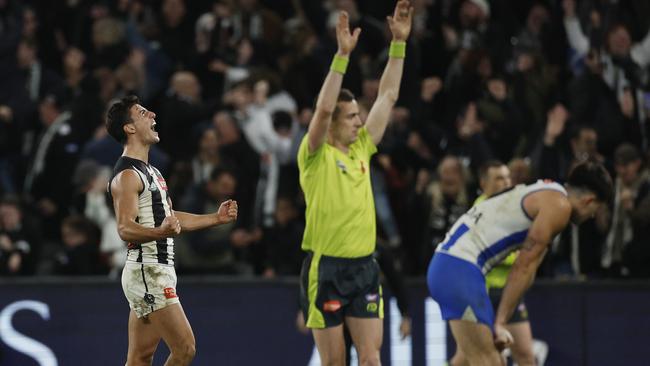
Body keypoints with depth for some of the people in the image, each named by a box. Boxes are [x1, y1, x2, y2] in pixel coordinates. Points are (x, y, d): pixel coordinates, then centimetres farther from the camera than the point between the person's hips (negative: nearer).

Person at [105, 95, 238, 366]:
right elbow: (125, 228, -24)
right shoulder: (127, 175, -14)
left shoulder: (149, 172, 19)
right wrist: (160, 232, -42)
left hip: (158, 271, 10)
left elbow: (169, 217, 27)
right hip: (147, 273, -10)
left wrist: (216, 219, 24)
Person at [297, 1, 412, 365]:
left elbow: (388, 96, 10)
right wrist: (342, 55, -28)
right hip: (326, 268, -5)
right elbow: (323, 109, -24)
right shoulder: (316, 155, -7)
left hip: (364, 267, 5)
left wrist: (399, 43, 5)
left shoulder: (362, 148, 9)